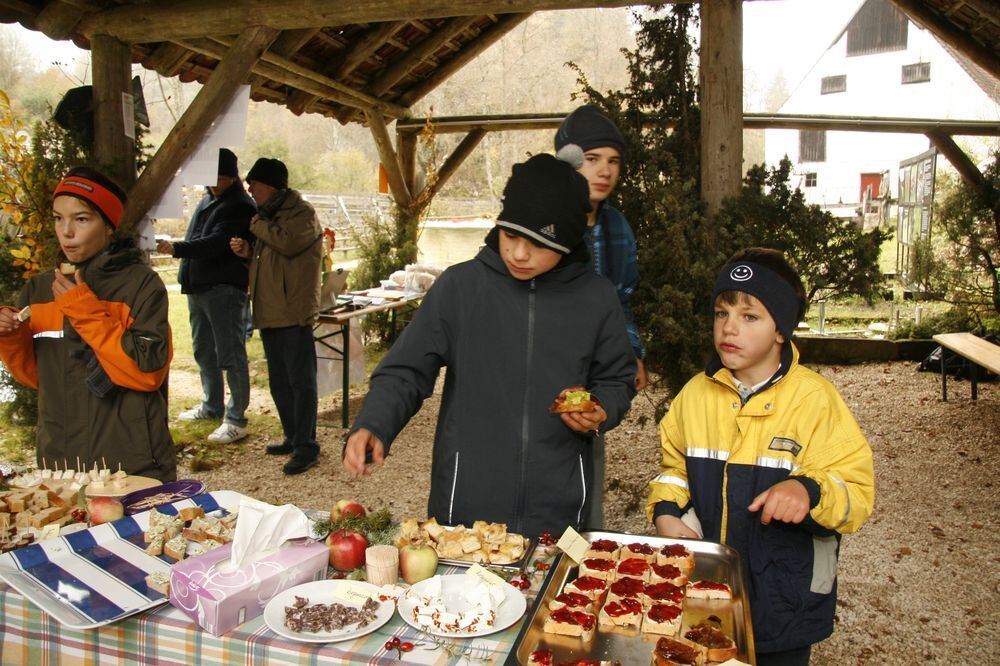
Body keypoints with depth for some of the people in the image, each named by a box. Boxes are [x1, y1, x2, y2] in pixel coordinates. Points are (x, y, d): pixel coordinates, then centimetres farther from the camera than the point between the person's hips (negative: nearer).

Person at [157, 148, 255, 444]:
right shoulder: (206, 201, 18)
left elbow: (216, 243, -23)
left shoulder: (241, 207, -11)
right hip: (198, 287, 10)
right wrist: (187, 275, 20)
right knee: (204, 352, 19)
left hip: (225, 289, -9)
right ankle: (212, 406, 34)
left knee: (230, 355, -7)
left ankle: (236, 419, -1)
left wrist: (177, 248, -32)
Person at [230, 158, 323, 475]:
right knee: (279, 382, 16)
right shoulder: (269, 215, 20)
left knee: (301, 381, -5)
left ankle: (305, 445, 1)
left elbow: (288, 242, -26)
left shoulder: (302, 212, -8)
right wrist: (247, 251, 6)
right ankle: (292, 438, 27)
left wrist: (258, 224, -10)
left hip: (294, 312, -10)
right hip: (269, 313, 10)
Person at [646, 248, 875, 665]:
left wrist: (810, 491, -33)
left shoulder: (815, 399, -13)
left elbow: (858, 491, -14)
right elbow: (675, 465, 10)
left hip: (784, 597, -3)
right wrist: (665, 512, -7)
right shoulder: (696, 394, -2)